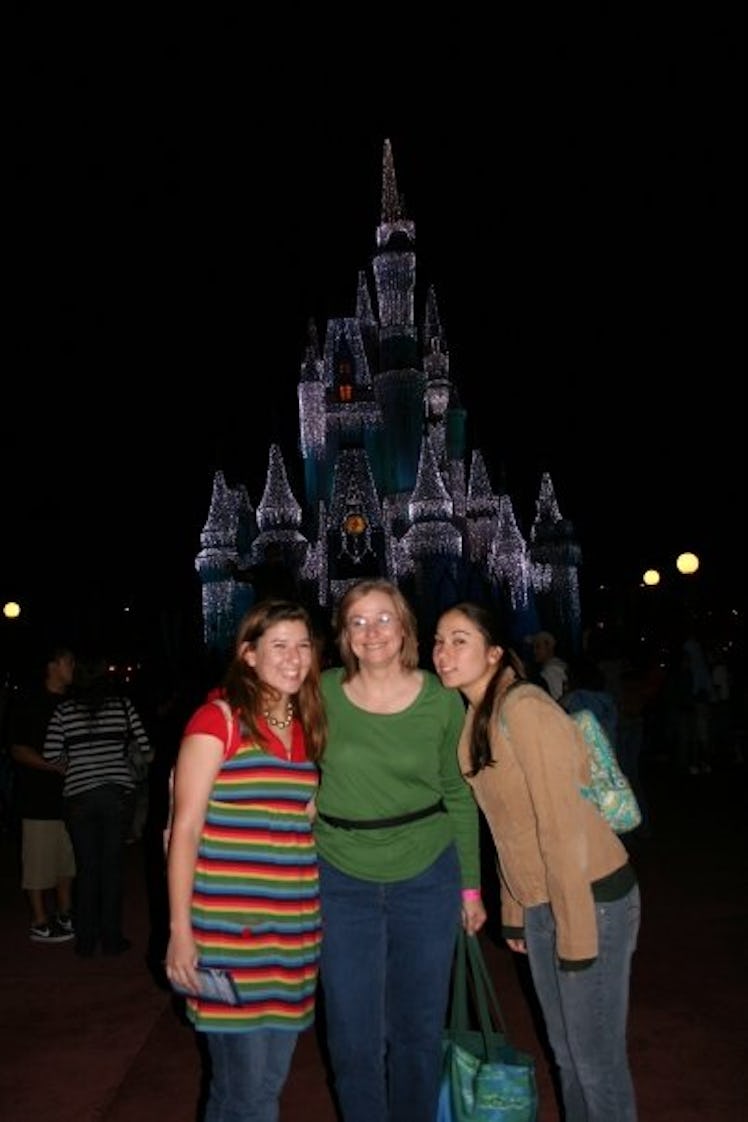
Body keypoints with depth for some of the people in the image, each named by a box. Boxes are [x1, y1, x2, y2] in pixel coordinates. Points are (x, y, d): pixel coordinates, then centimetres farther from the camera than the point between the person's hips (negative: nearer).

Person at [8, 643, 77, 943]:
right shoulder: (28, 704, -9)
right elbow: (18, 751, -12)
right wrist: (56, 766, -19)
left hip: (67, 794, 7)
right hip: (38, 796, -7)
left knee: (67, 858, 14)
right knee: (38, 861, 0)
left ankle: (65, 915, 26)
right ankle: (40, 924, 11)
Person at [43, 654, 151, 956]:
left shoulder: (64, 710, 1)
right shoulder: (122, 704, 0)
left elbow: (51, 757, -3)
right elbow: (145, 749, 1)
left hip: (78, 796, 1)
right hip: (117, 793, -1)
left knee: (86, 867, 10)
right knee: (113, 865, 8)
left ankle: (85, 941, 18)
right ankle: (111, 938, 14)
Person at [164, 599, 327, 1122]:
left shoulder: (307, 727, 10)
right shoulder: (218, 719, -9)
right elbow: (186, 828, -10)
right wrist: (180, 930, -12)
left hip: (294, 929, 6)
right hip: (228, 930, -6)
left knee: (271, 1079, 17)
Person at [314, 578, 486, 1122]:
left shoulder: (442, 699, -7)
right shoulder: (322, 693, -8)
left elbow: (459, 795, 3)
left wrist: (471, 887, 6)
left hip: (427, 877, 1)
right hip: (343, 880, 0)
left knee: (420, 1028, 16)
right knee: (354, 1035, 10)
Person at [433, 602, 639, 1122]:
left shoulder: (524, 708, -22)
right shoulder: (476, 715, 5)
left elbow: (563, 826, -23)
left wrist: (576, 932, -20)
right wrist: (514, 912, 14)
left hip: (591, 896, -8)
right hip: (540, 902, 8)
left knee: (596, 1056, 7)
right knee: (565, 1048, 22)